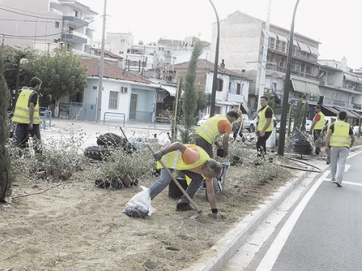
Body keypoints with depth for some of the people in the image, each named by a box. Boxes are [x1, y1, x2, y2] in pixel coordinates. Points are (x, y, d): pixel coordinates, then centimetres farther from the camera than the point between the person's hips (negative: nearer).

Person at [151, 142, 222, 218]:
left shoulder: (209, 170, -13)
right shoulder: (196, 159, -39)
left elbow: (210, 191, -5)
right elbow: (178, 144, -39)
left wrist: (214, 211, -5)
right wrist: (161, 152, -43)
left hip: (183, 161, 8)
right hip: (171, 155, -8)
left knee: (198, 178, -3)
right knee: (165, 180, -24)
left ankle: (183, 203, 2)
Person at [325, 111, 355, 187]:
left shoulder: (334, 124, 4)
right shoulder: (348, 126, 7)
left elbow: (328, 135, -8)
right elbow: (353, 138, 13)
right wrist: (351, 145, 32)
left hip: (334, 146, 1)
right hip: (344, 147, 0)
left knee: (333, 163, 15)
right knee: (341, 164, -6)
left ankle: (334, 178, 28)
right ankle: (338, 180, -20)